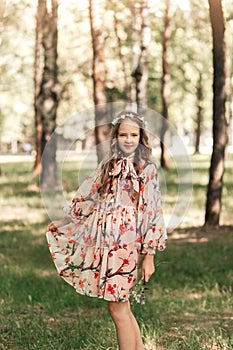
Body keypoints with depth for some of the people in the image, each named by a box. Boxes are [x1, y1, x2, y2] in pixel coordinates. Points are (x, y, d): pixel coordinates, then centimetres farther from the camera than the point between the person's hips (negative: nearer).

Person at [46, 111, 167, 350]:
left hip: (126, 245, -5)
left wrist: (149, 256, -8)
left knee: (117, 308, -5)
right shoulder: (107, 167, 11)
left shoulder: (147, 170, -3)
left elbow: (152, 213, -5)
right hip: (104, 243, 5)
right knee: (121, 307, 7)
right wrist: (63, 223, 29)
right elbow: (87, 198, 21)